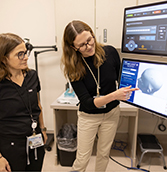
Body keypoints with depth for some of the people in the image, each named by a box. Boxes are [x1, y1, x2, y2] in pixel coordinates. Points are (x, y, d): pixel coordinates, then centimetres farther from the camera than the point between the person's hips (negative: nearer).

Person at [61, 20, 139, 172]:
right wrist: (114, 95, -35)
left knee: (104, 154, 19)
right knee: (82, 159, 9)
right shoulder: (73, 67, -19)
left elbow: (122, 79, 4)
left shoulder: (110, 52, -15)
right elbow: (87, 102, -23)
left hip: (111, 113, 2)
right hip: (88, 116, -2)